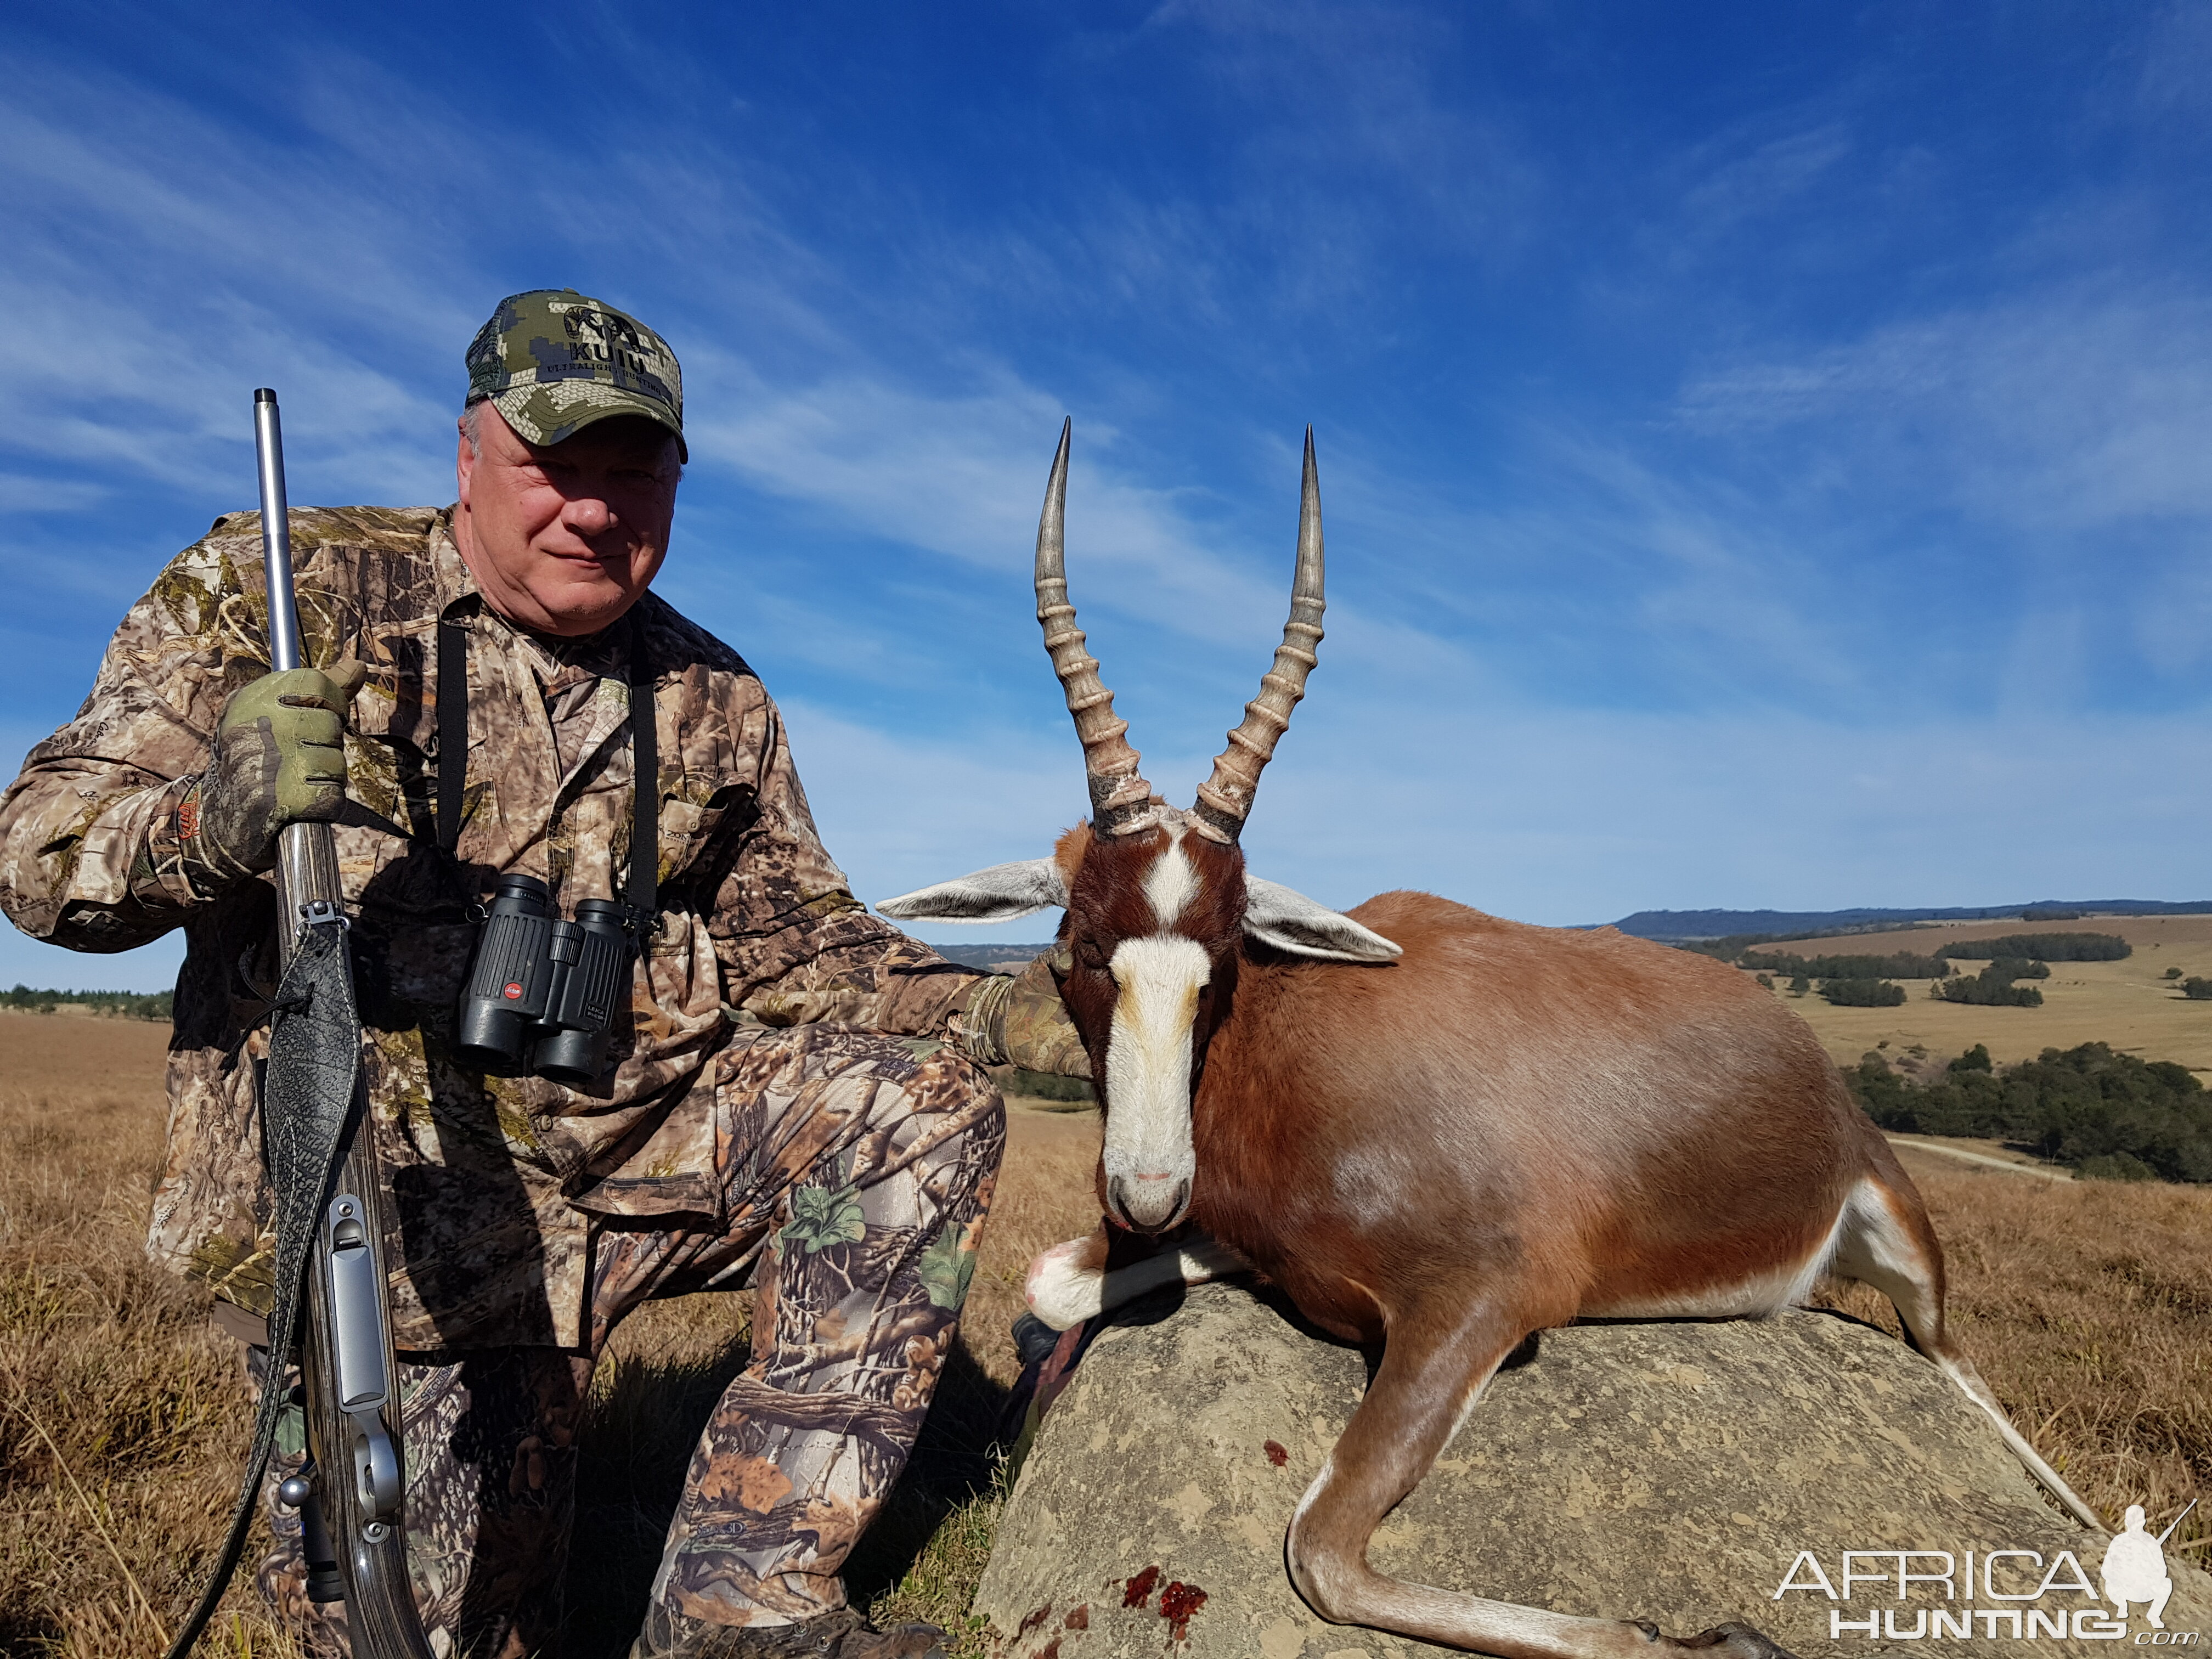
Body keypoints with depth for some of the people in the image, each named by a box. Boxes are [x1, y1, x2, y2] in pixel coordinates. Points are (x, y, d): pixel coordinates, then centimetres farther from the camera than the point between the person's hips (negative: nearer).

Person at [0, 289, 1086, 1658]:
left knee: (918, 1098, -17)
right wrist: (208, 816, -32)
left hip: (637, 1157, 3)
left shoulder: (715, 705, 6)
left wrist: (999, 1012, -8)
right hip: (386, 1221, -3)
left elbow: (801, 950, 9)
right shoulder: (279, 588, -4)